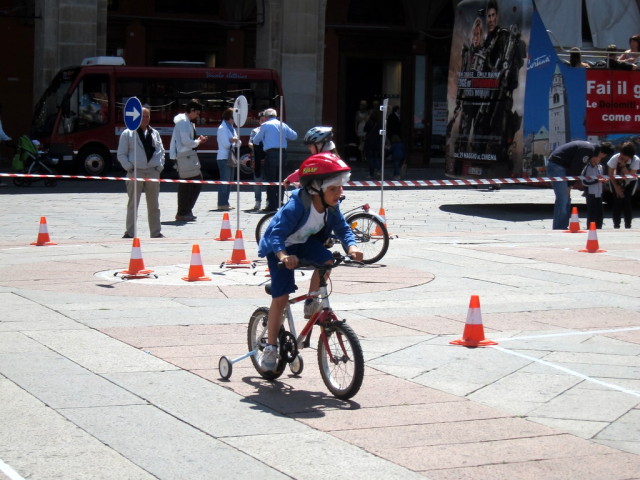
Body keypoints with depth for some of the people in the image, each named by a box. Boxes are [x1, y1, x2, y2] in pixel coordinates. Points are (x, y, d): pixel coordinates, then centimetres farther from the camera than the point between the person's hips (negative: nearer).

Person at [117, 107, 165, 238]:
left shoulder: (154, 133, 13)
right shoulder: (127, 134, 1)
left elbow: (161, 151, 16)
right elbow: (121, 155, 0)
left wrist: (160, 166, 2)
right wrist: (129, 167, -11)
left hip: (153, 172, 4)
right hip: (135, 172, -4)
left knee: (154, 205, 9)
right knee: (132, 204, -1)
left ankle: (156, 232, 15)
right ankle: (130, 233, 4)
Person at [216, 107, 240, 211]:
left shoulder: (232, 128, 17)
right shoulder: (222, 128, -9)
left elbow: (238, 144, 13)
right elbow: (226, 144, -17)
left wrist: (234, 140, -10)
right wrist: (235, 140, 1)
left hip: (231, 158, 9)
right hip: (224, 158, -9)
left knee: (229, 181, 8)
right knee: (224, 181, -9)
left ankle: (225, 203, 12)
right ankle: (222, 204, -9)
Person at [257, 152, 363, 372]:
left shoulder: (332, 207, -16)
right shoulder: (296, 206, -36)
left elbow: (342, 228, -10)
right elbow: (277, 233, -40)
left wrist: (351, 246, -32)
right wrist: (282, 255, -59)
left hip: (304, 242, 5)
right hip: (280, 247, -5)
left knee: (326, 261, -26)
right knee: (281, 297, -11)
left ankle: (311, 304, -1)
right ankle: (270, 347, 2)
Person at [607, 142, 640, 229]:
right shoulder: (615, 158, -26)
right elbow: (611, 174, -13)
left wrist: (623, 165, -41)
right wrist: (616, 188, -12)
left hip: (629, 183, 0)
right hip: (617, 182, 1)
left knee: (627, 202, -12)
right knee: (617, 203, -10)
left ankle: (628, 226, -2)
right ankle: (616, 226, 1)